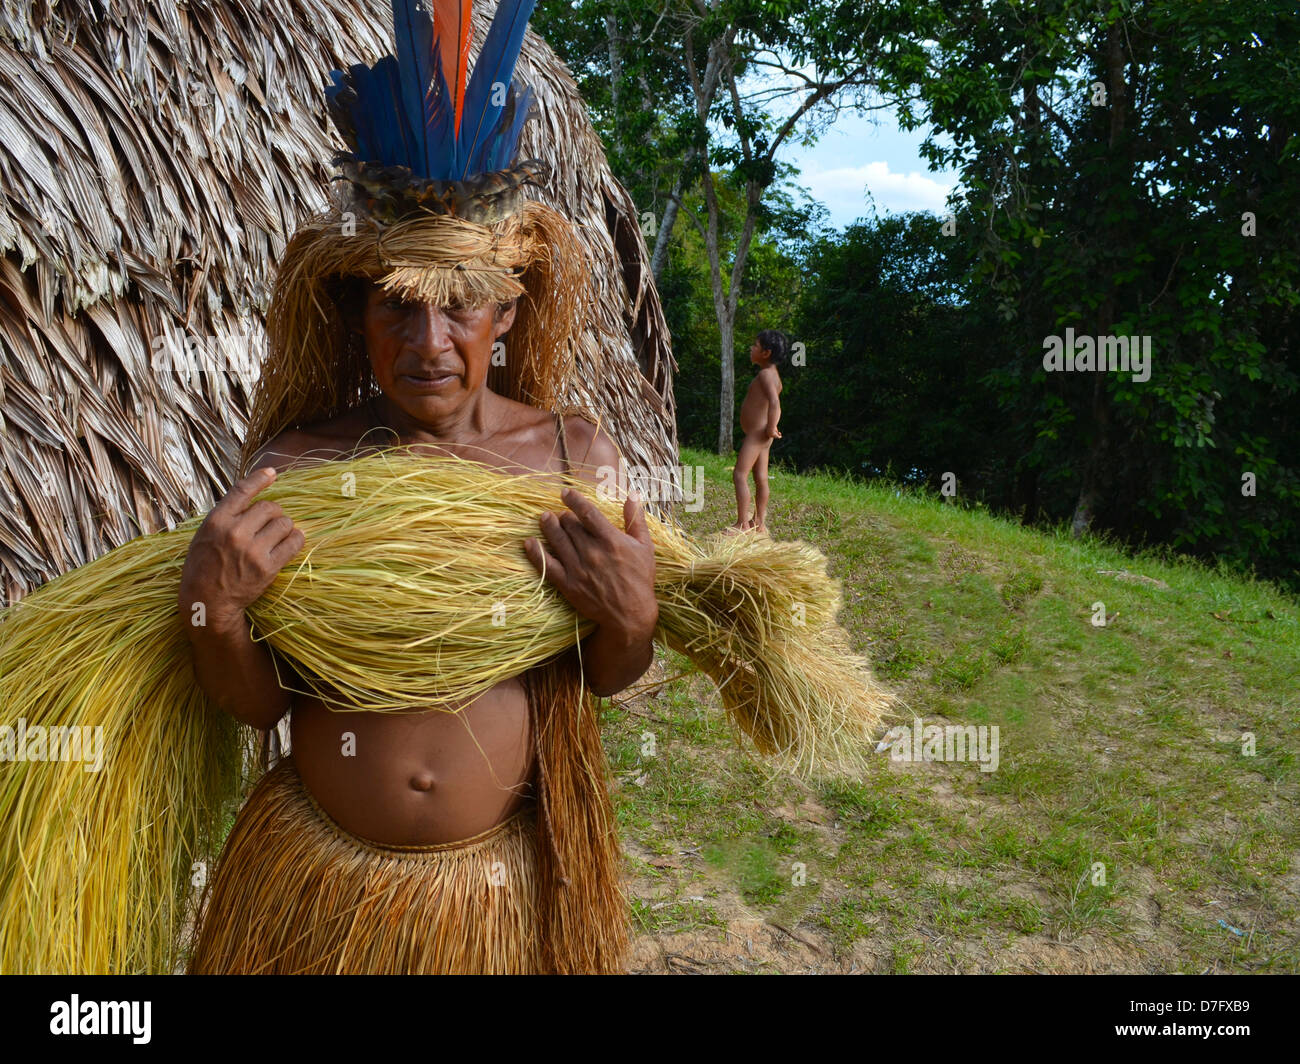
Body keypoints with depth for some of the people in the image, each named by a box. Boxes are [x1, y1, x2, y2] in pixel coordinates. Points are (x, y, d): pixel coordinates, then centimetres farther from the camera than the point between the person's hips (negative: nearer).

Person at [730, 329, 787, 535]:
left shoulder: (766, 374, -16)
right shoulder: (771, 375, 16)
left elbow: (774, 402, -30)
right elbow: (775, 405, 21)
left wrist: (771, 428, -25)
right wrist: (771, 428, 15)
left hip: (757, 433, -11)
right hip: (760, 435, 11)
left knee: (740, 475, -11)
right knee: (760, 479, 12)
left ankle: (743, 524, -11)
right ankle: (759, 523, 17)